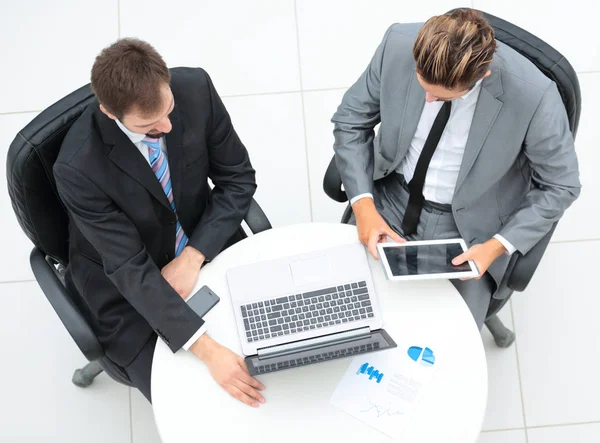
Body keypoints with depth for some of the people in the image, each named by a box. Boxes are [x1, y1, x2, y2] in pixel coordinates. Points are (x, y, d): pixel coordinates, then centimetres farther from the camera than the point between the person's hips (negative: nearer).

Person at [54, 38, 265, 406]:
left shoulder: (195, 88, -22)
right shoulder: (78, 168, -32)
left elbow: (238, 178, -10)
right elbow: (131, 270, -29)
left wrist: (193, 257, -21)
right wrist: (207, 349, -37)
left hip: (205, 242, 4)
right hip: (126, 286, -3)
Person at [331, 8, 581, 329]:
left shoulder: (532, 95, -27)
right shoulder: (399, 44, -20)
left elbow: (560, 186, -10)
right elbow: (351, 120, -5)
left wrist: (497, 247, -18)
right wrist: (363, 206, -16)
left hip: (467, 231, -2)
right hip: (388, 205, 3)